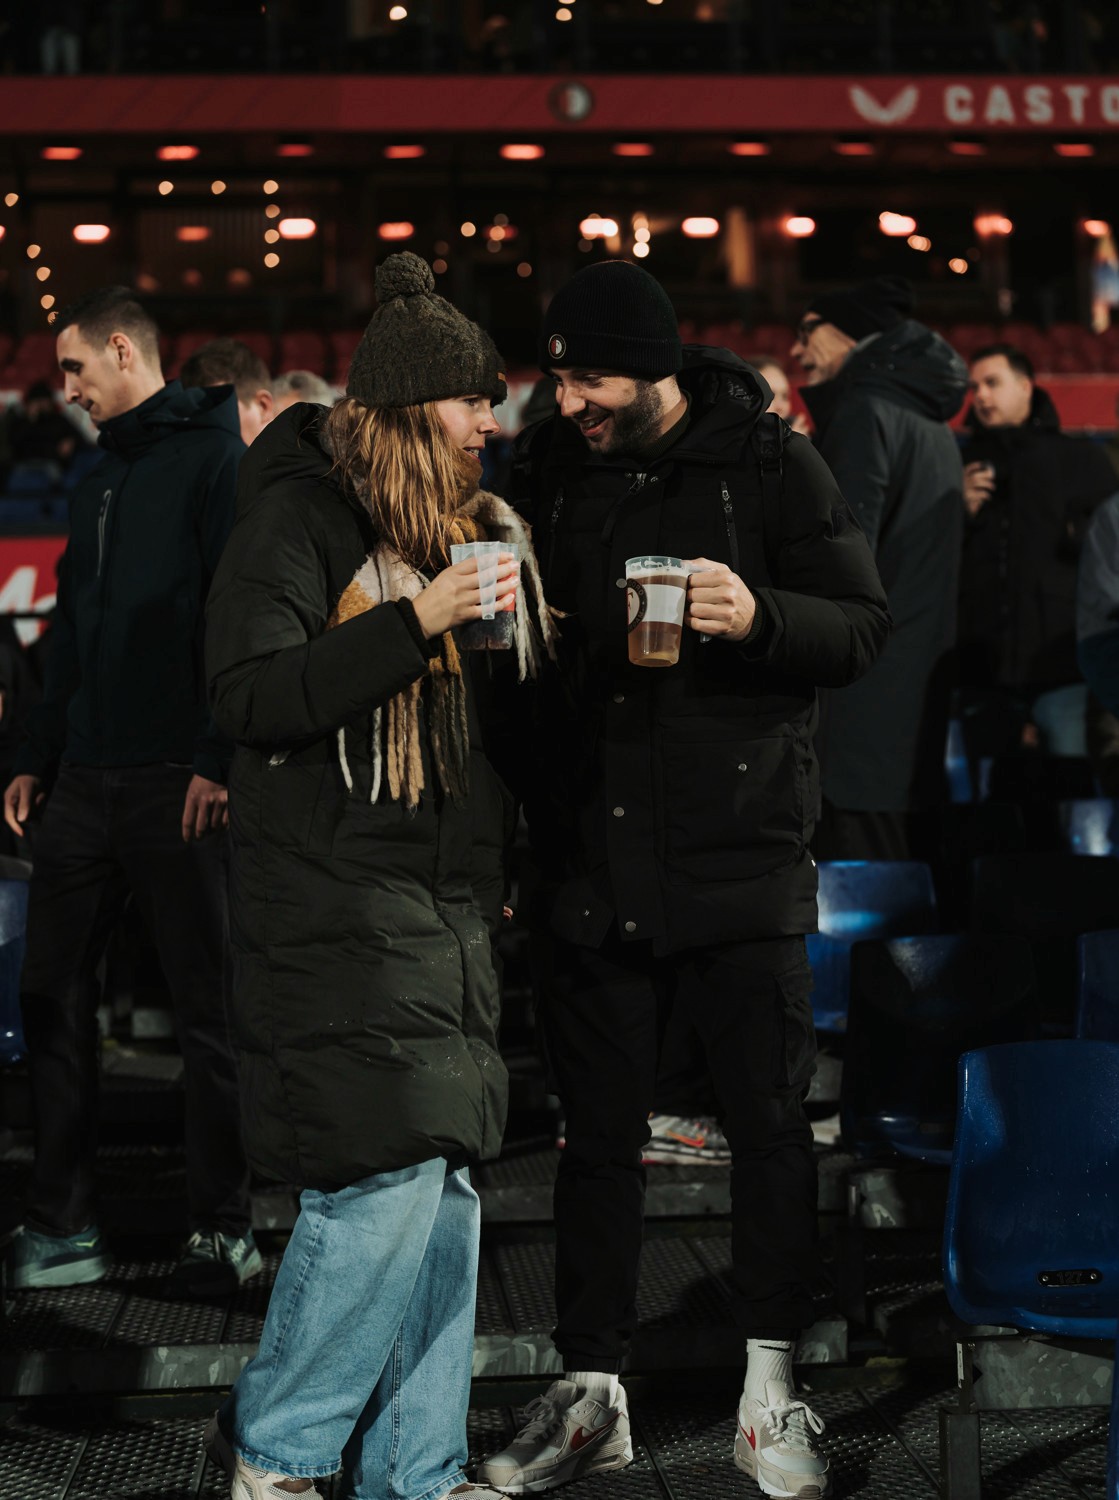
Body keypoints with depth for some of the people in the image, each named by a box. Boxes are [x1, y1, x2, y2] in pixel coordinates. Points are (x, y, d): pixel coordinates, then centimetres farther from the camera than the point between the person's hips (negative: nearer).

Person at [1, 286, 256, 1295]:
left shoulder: (214, 456, -6)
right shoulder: (100, 479, 20)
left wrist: (218, 758, -19)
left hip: (176, 784, -8)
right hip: (86, 783, 8)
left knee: (207, 1004, 1)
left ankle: (225, 1229, 11)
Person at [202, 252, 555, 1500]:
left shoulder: (472, 525, 15)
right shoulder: (301, 517, -8)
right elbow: (250, 696, -18)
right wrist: (418, 621, -22)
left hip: (444, 895, 8)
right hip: (333, 898, -7)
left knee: (444, 1184, 7)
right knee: (385, 1172, -10)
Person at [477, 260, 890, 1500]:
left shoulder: (771, 467, -3)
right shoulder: (545, 475, 8)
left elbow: (865, 626, -5)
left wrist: (760, 615, -23)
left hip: (739, 859, -3)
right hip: (588, 863, 3)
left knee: (768, 1124, 4)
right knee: (598, 1132, 10)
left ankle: (771, 1394, 18)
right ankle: (588, 1394, 20)